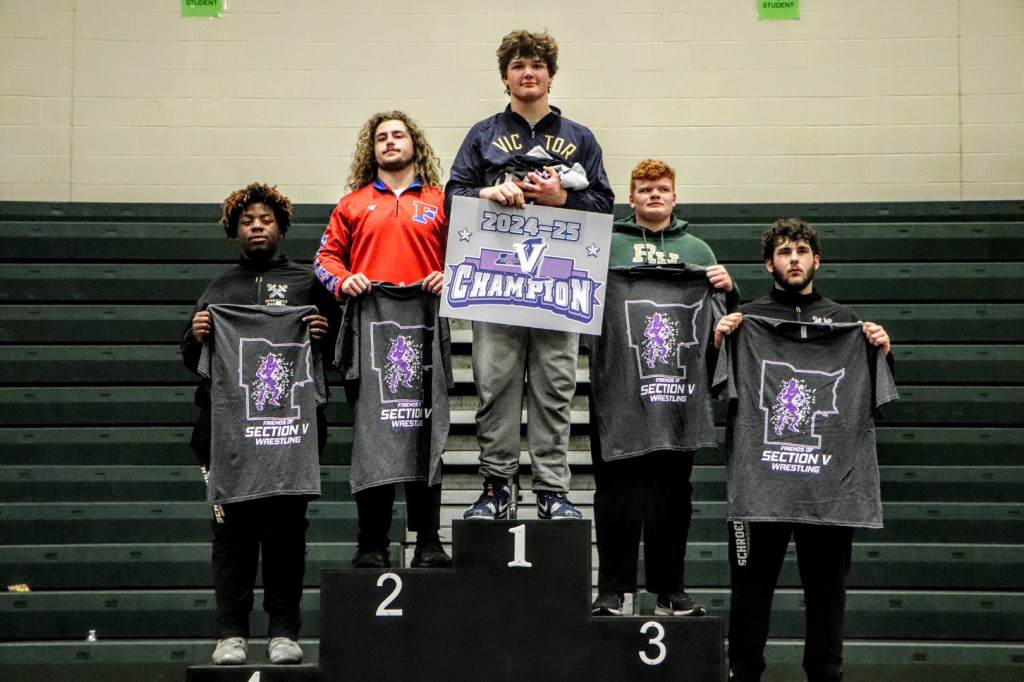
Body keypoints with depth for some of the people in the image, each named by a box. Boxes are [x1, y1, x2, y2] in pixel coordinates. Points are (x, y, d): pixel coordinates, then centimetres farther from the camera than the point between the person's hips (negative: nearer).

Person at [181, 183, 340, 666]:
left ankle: (284, 632, 3)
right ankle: (231, 633, 0)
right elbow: (192, 361, 22)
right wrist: (196, 337, 1)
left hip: (291, 425, -1)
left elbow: (340, 351, 14)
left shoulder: (308, 284, 16)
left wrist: (325, 333, -7)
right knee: (233, 527, -3)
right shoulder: (218, 291, 22)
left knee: (287, 527, -3)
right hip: (228, 424, 2)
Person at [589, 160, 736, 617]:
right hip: (618, 385, -2)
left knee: (673, 488, 5)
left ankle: (669, 589, 12)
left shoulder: (697, 250, 19)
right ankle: (612, 589, 4)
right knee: (617, 486, -2)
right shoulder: (607, 245, 10)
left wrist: (727, 288, -2)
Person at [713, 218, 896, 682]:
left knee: (827, 586, 6)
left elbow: (873, 400, 20)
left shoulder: (844, 322, 15)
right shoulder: (746, 321, 8)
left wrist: (882, 352, 3)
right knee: (752, 583, 2)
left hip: (829, 482, 2)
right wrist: (717, 343, -7)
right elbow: (715, 392, 7)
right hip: (759, 483, -2)